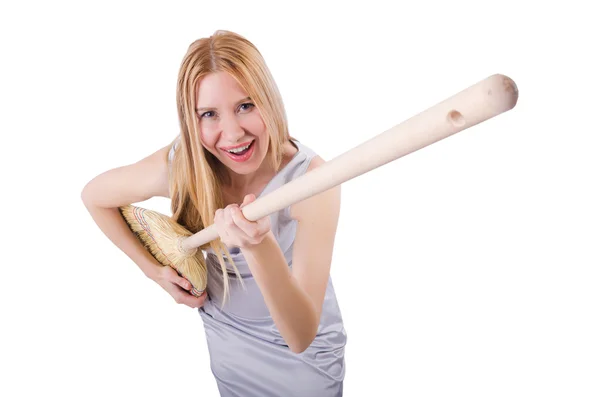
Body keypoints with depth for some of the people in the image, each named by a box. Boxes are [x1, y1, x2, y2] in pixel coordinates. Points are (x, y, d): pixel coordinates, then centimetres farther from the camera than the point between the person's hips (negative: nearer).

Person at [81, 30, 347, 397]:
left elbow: (301, 337, -35)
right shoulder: (179, 166, -24)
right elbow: (94, 196, -1)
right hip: (226, 341, 3)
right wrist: (154, 269, -6)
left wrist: (261, 246, -51)